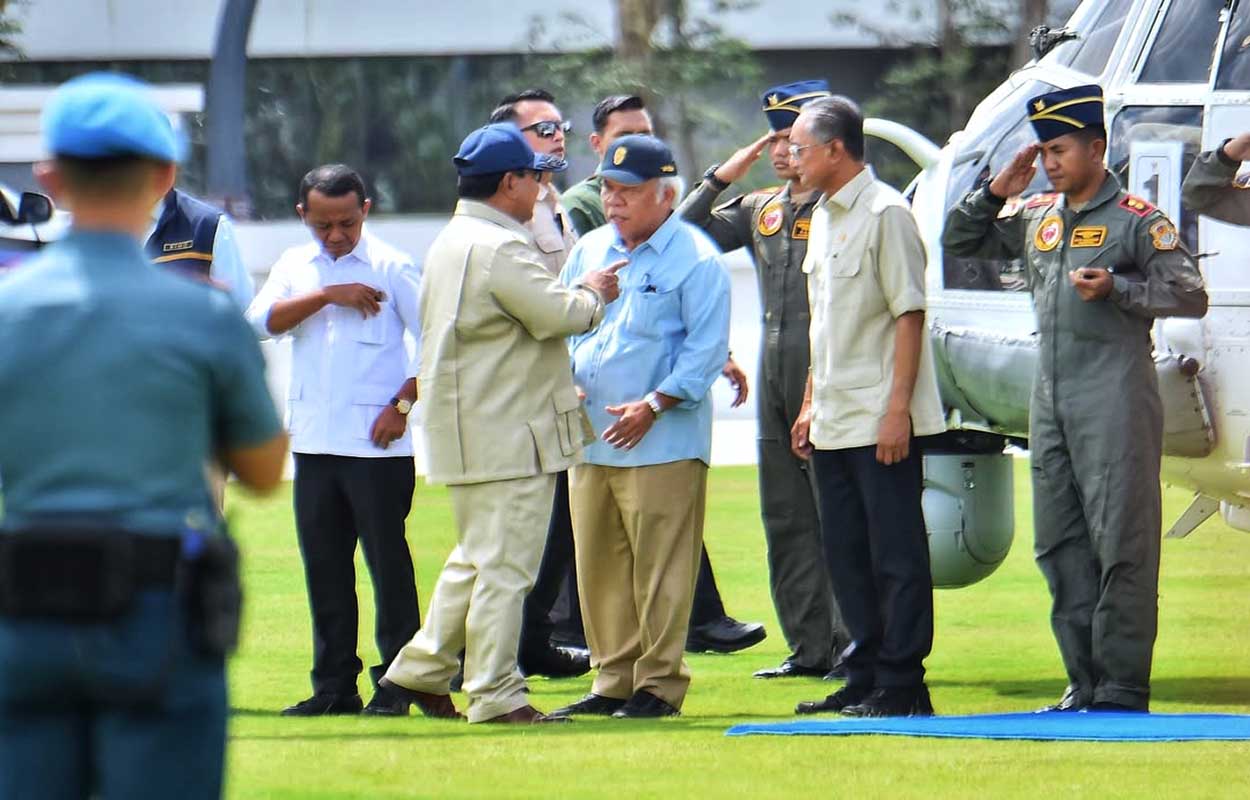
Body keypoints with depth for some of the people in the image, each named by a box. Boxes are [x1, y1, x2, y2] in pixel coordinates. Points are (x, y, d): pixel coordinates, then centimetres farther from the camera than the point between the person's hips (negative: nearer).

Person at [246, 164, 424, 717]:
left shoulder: (393, 268, -3)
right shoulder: (295, 267, 11)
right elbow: (261, 320, -4)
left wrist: (403, 405, -11)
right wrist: (327, 295, -12)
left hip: (377, 444, -5)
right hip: (313, 441, 5)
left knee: (387, 562, -3)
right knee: (323, 566, 7)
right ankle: (334, 686, 13)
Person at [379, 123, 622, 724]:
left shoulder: (451, 242, 16)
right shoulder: (499, 248, -18)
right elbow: (558, 315, -21)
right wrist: (593, 294, -2)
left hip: (470, 437, 10)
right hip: (509, 438, -10)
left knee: (476, 557, 20)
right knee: (504, 566, -6)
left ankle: (422, 669, 22)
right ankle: (496, 695, -4)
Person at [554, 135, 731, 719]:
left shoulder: (695, 259, -6)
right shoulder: (590, 250, 15)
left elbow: (707, 348, -9)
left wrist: (653, 406, -16)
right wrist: (567, 381, 3)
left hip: (662, 445, -7)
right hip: (590, 438, 7)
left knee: (660, 568, -5)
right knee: (599, 567, 8)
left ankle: (659, 683, 0)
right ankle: (614, 679, 16)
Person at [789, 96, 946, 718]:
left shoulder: (886, 214, -11)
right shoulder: (824, 218, 16)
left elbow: (910, 314, -15)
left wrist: (897, 408, -19)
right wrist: (811, 402, 18)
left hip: (882, 421, -9)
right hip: (833, 423, 9)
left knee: (895, 554, -5)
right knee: (847, 555, 11)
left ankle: (901, 684, -4)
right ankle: (864, 678, 17)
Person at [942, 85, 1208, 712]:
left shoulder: (1137, 221, -4)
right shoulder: (1036, 218, 15)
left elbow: (1191, 296, -10)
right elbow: (959, 242, 22)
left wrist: (1117, 289, -19)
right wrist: (997, 191, 7)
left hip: (1114, 401, -7)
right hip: (1050, 401, 7)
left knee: (1121, 543, -7)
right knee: (1060, 545, 8)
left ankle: (1123, 688, -6)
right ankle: (1085, 683, 13)